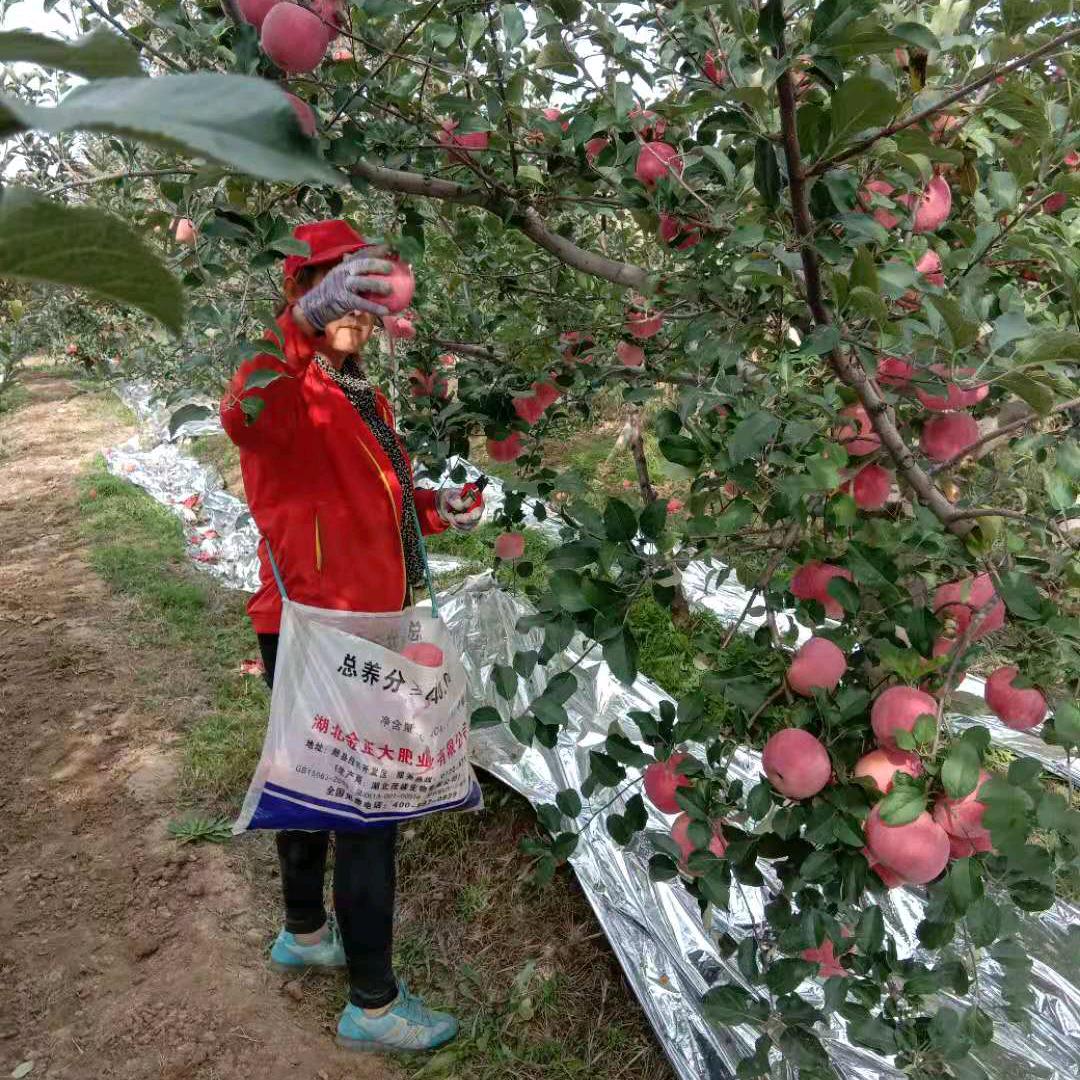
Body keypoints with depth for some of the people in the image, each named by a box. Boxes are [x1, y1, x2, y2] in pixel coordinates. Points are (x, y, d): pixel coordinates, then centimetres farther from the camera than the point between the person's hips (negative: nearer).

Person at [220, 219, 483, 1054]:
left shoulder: (364, 397, 13)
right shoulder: (284, 389, -14)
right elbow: (246, 414, -39)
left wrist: (434, 508, 2)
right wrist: (304, 324, -54)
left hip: (364, 628, 9)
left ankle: (305, 934, 43)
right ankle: (374, 1002, 14)